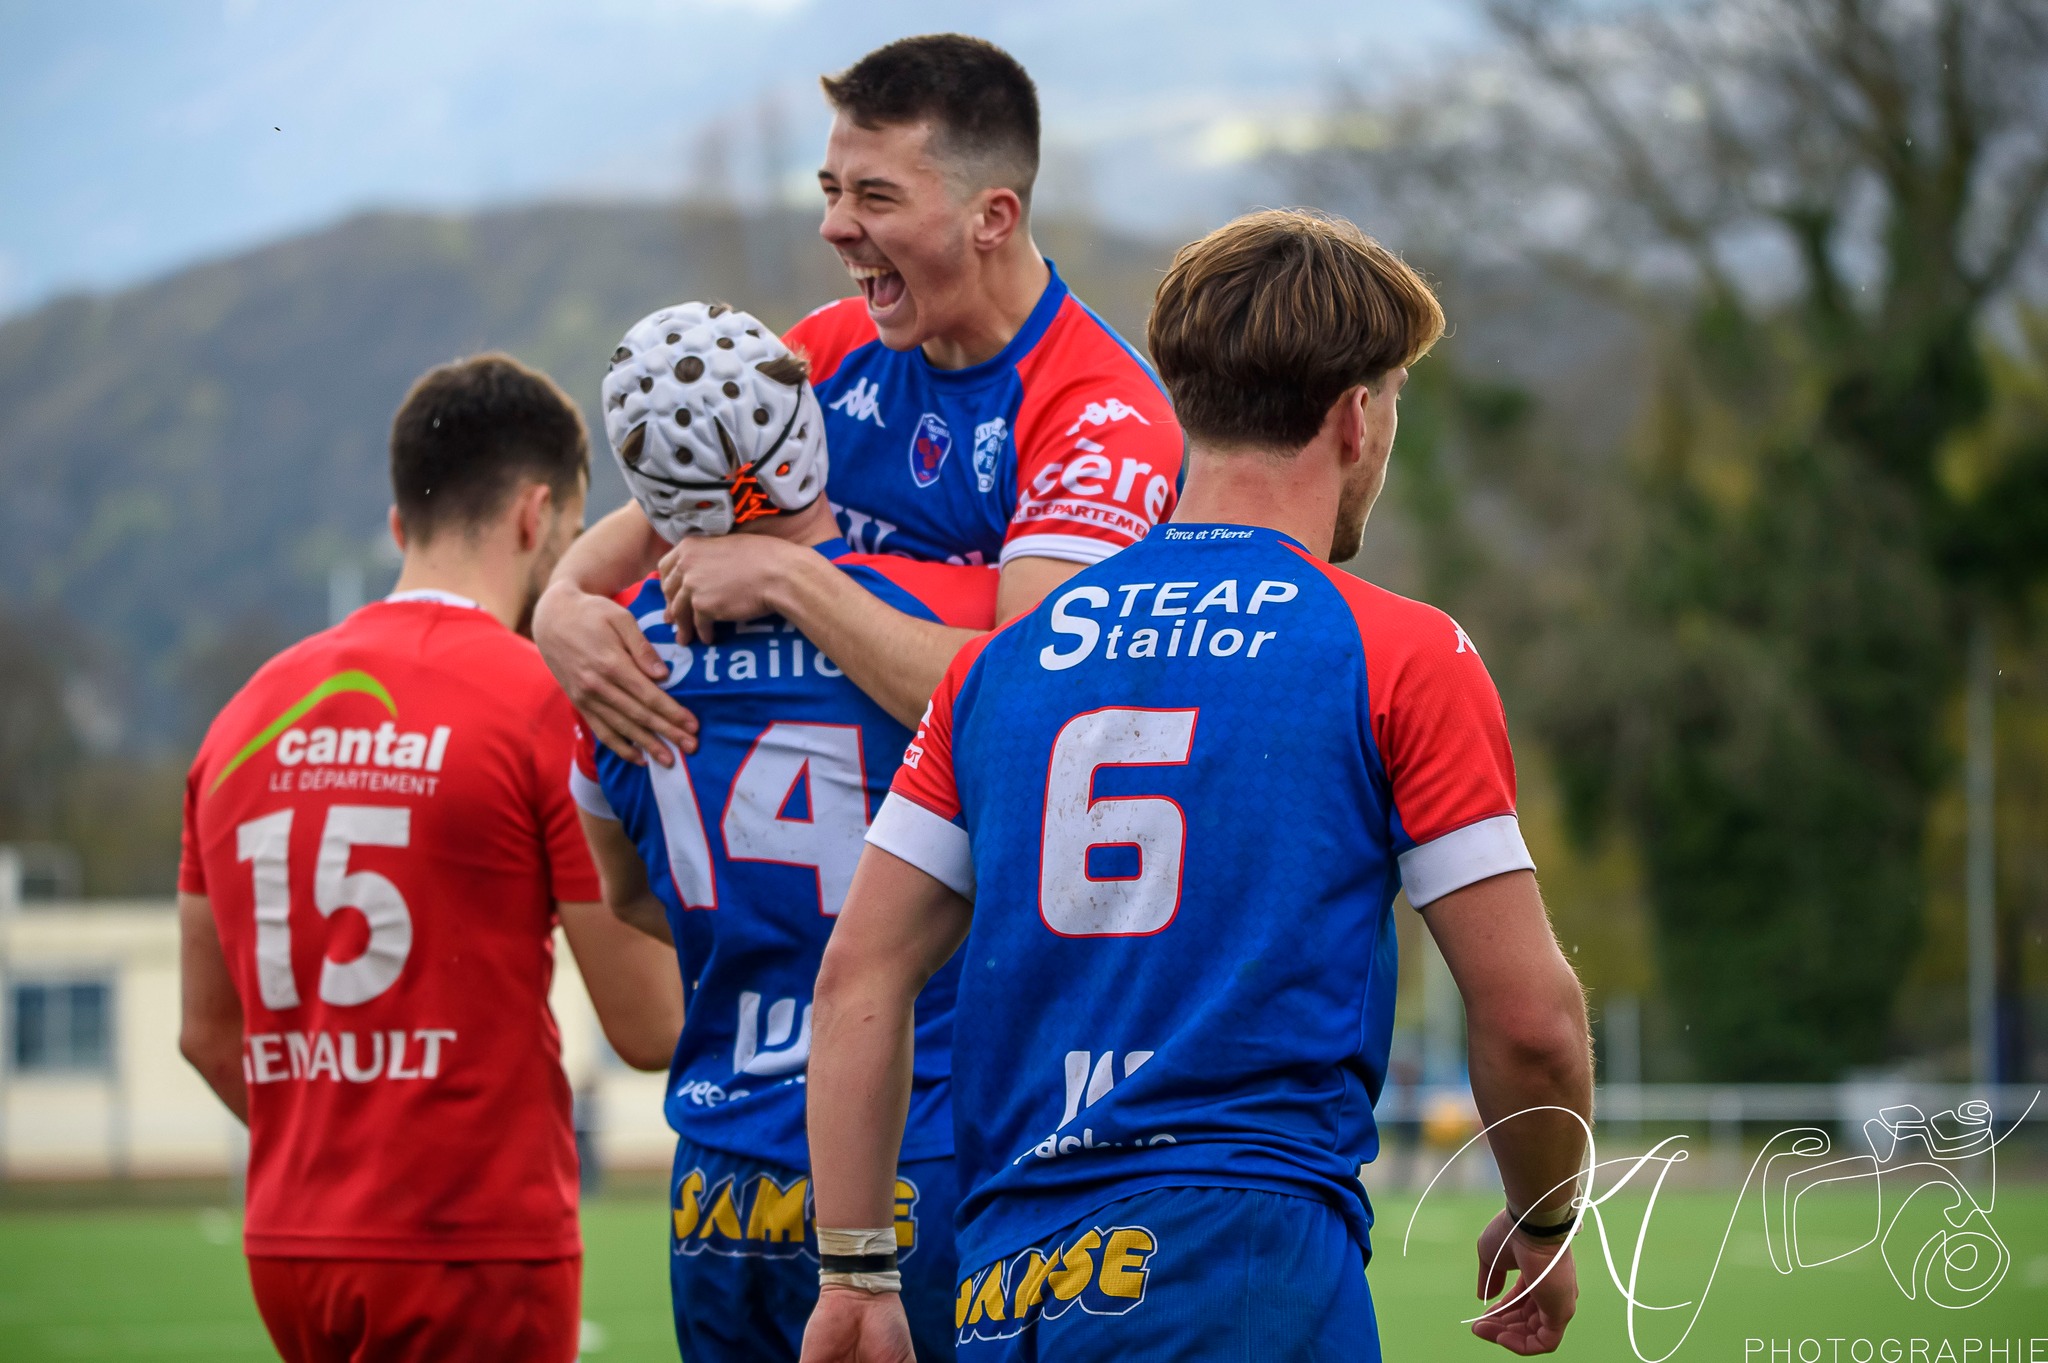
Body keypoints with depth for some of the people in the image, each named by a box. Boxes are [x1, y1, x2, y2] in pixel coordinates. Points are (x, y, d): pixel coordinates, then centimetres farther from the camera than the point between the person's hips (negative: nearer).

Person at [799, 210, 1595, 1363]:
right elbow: (1531, 1018, -1)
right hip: (1251, 1267, -6)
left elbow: (860, 978, 11)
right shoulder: (1405, 658, 0)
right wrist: (1541, 1228, 16)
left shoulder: (1005, 659, 14)